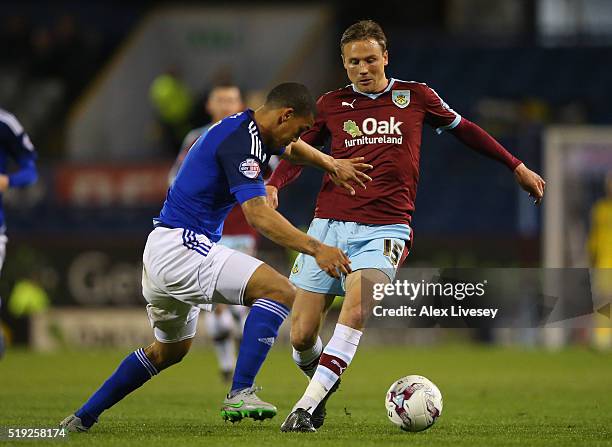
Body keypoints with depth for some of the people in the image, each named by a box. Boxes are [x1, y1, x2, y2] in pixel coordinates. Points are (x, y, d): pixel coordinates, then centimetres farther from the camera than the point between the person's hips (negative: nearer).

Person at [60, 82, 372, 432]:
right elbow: (257, 214, -29)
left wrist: (332, 164, 33)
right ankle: (240, 394, -25)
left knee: (171, 348, 28)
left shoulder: (248, 130, 13)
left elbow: (290, 148, 39)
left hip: (160, 252, 11)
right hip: (180, 245, -11)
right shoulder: (242, 141, -17)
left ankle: (83, 418, 32)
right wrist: (316, 248, -33)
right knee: (280, 291, -19)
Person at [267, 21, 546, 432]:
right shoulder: (331, 105, 10)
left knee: (356, 311, -28)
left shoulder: (415, 97, 9)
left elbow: (463, 129, 21)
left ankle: (306, 407, -26)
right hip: (330, 225, 2)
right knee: (301, 335, -4)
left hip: (385, 228, -2)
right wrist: (273, 186, -7)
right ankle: (323, 381, 28)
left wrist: (517, 167, 25)